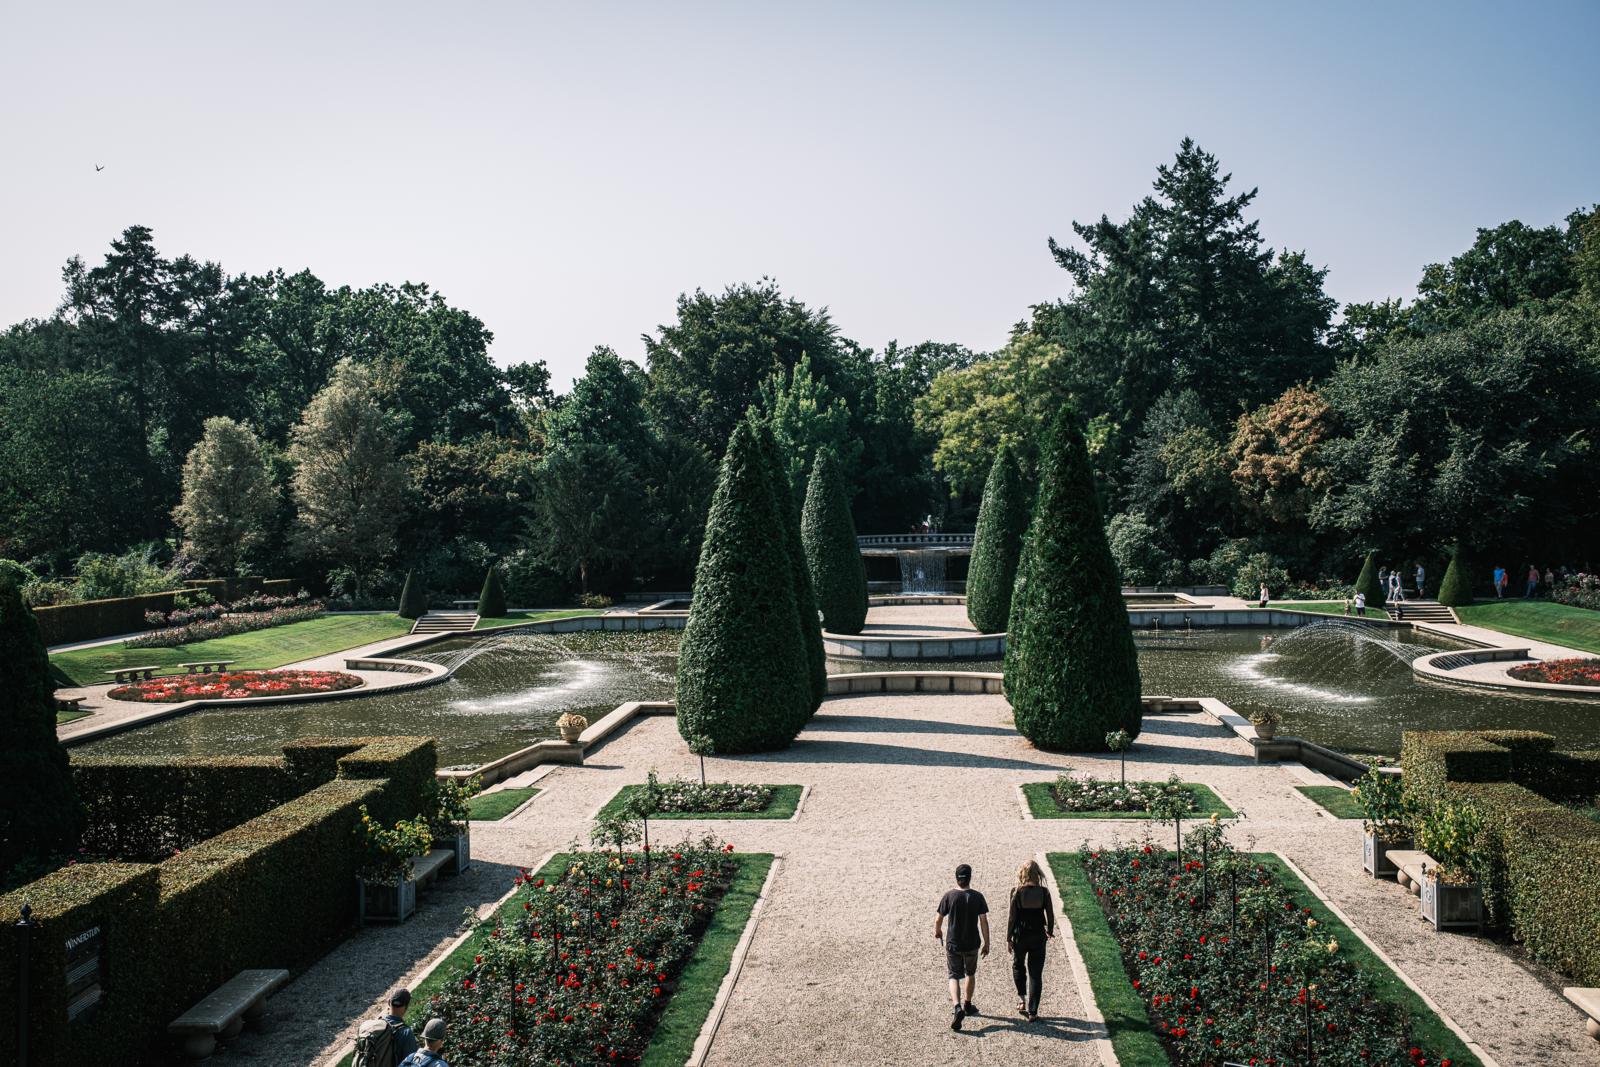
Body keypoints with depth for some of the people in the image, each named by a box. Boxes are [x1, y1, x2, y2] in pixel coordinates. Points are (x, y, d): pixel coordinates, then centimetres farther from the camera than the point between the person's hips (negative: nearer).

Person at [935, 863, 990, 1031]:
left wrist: (937, 931, 17)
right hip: (972, 944, 1)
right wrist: (986, 943, 3)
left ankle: (957, 1007, -15)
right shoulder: (977, 897, -8)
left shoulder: (949, 896, -10)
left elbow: (938, 920, -5)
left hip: (953, 944, -1)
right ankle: (967, 1005, 35)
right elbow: (984, 922, -7)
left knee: (954, 977, 6)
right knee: (970, 974, 23)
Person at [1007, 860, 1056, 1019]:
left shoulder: (1016, 892, -11)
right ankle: (1032, 1011, 9)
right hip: (1038, 936, 1)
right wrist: (1050, 931, 19)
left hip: (1020, 935, -1)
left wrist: (1008, 939, 0)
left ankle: (1022, 998, 15)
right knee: (1036, 973, 9)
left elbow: (1011, 916, -8)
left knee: (1018, 966, 25)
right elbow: (1050, 915, 0)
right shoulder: (1044, 892, -7)